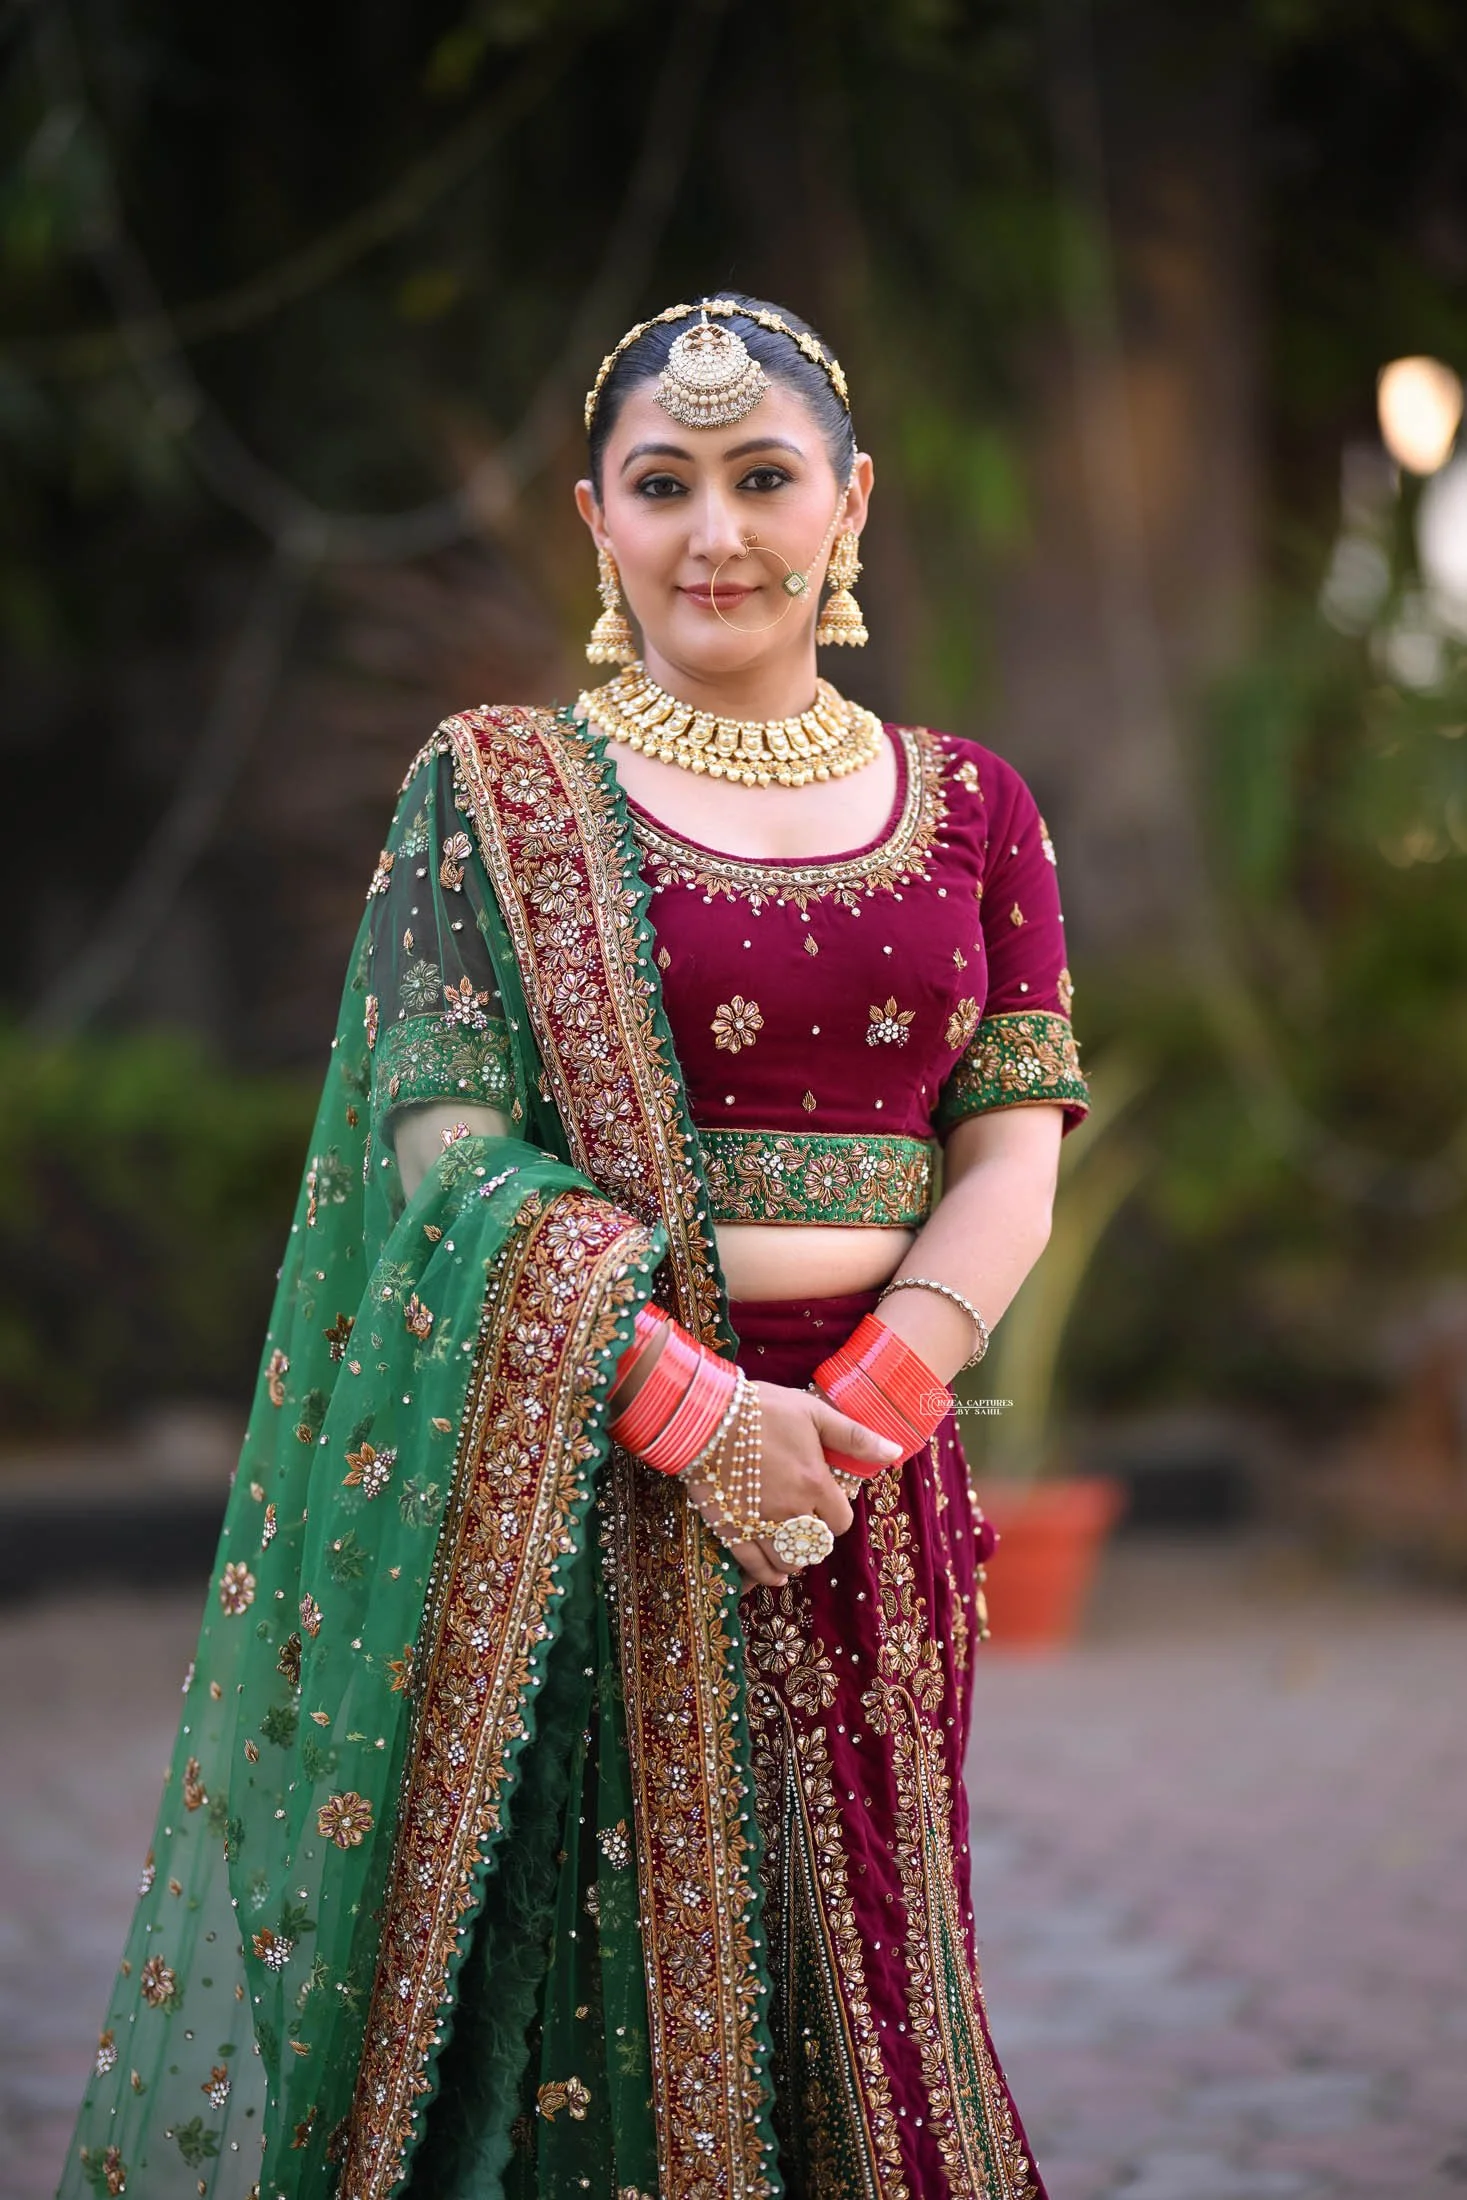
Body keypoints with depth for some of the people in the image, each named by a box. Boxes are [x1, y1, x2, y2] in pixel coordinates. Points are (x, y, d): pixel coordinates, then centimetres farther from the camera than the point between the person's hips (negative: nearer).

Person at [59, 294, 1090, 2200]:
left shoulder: (968, 807, 10)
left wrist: (853, 1420, -12)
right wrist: (692, 1407, -18)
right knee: (592, 1994, -1)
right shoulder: (496, 792, 2)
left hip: (875, 1456, 3)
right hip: (577, 1477, -3)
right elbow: (444, 1145, -8)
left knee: (851, 1975, 8)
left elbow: (1013, 1159, 3)